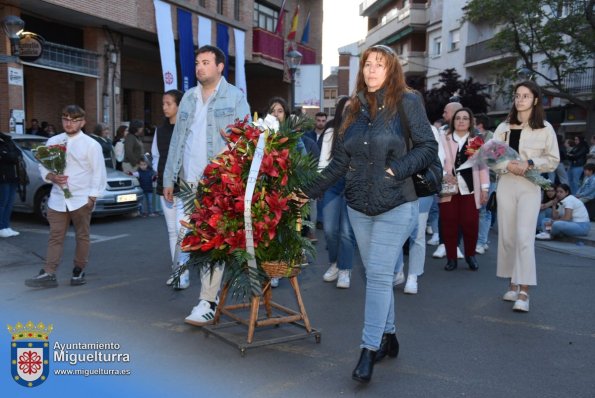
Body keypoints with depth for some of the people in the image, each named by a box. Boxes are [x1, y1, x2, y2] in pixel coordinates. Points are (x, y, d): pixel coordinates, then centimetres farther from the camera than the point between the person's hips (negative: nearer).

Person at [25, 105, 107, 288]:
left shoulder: (91, 144, -4)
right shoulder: (53, 141, 8)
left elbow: (98, 173, -5)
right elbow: (42, 165, 13)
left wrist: (92, 197, -9)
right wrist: (51, 176, -9)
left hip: (81, 199, -3)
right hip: (57, 199, 4)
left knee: (82, 237, 6)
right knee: (55, 237, 3)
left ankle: (79, 271, 18)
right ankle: (48, 273, 3)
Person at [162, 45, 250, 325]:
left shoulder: (235, 97, 0)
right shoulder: (188, 97, 17)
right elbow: (177, 139, 16)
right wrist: (169, 178, 13)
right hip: (190, 182, 6)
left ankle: (208, 302, -2)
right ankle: (211, 293, 23)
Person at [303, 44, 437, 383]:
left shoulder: (407, 102, -6)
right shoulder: (355, 107, 8)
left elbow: (429, 147, -6)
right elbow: (340, 161, 10)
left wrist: (396, 170, -18)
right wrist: (311, 190, 7)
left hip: (395, 206, -5)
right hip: (358, 207, 5)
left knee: (378, 275, -7)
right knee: (378, 274, 13)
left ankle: (369, 349, 2)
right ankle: (388, 336, 27)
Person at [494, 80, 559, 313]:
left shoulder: (545, 128, 2)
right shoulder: (504, 127, 9)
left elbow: (553, 160, 1)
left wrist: (530, 164, -14)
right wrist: (508, 165, -14)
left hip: (530, 186, -3)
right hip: (506, 185, 3)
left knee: (524, 237, -12)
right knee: (507, 236, 6)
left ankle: (524, 292, -11)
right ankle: (513, 284, 19)